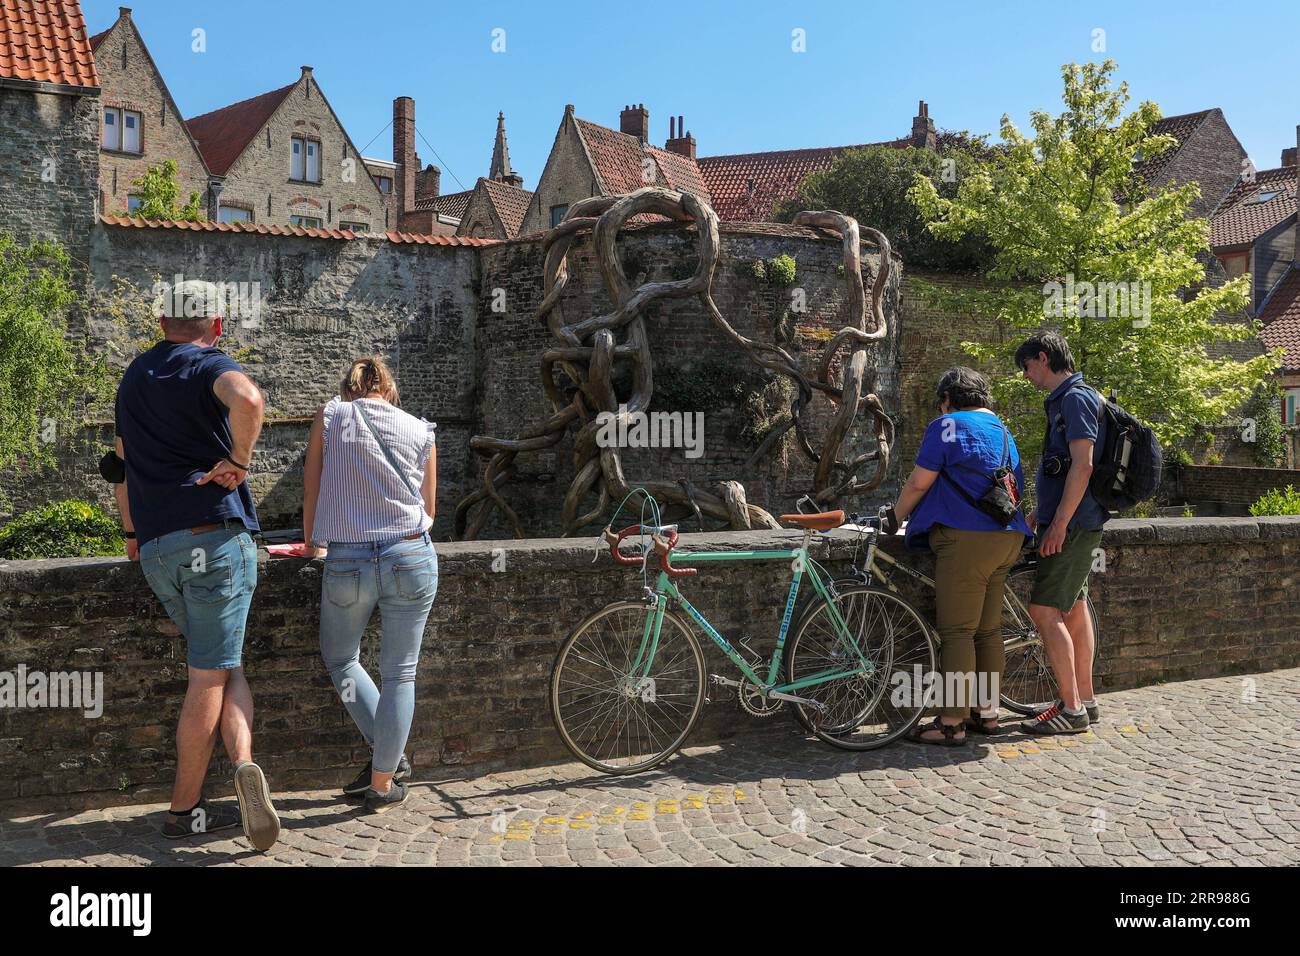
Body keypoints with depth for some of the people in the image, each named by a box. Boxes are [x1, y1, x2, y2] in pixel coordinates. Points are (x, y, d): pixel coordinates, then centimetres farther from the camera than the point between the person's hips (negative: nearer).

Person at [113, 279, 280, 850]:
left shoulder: (132, 378, 21)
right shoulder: (209, 365, -2)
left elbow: (123, 465, 29)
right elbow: (247, 399, -28)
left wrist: (132, 533, 38)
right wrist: (238, 462, -14)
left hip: (156, 551, 6)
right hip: (215, 535, -6)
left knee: (226, 666, 13)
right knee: (210, 677, 0)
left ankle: (244, 764, -2)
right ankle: (183, 811, 0)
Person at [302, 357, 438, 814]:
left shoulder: (330, 417, 6)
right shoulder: (420, 430, 9)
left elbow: (311, 490, 11)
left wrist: (312, 543, 27)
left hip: (346, 562, -1)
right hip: (411, 557, 1)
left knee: (340, 660, 23)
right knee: (399, 674, 10)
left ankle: (388, 754, 19)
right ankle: (383, 783, 15)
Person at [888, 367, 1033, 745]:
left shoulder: (948, 425, -3)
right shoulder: (1003, 433, 21)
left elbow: (919, 483, -7)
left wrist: (895, 519, 6)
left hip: (966, 539, -8)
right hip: (1006, 539, 9)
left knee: (957, 632, -6)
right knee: (988, 630, 14)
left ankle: (952, 723, -5)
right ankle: (987, 712, 20)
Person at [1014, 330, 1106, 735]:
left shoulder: (1075, 398, -14)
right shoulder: (1065, 399, 18)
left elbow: (1082, 465, -22)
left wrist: (1058, 524, -23)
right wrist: (1039, 514, 25)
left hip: (1072, 524, -10)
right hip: (1075, 523, 10)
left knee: (1043, 609, -10)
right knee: (1074, 608, 13)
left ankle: (1071, 708, -5)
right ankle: (1085, 700, 21)